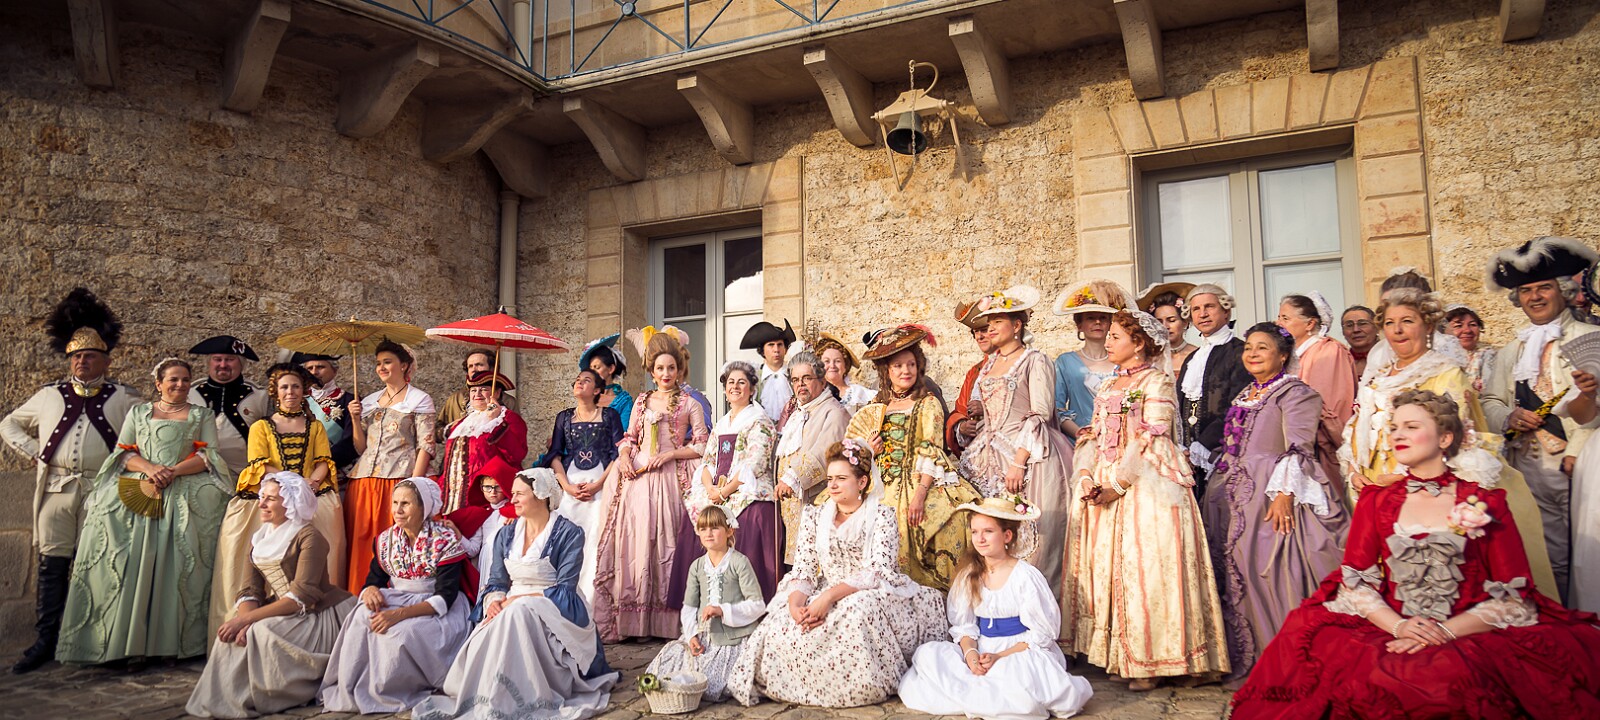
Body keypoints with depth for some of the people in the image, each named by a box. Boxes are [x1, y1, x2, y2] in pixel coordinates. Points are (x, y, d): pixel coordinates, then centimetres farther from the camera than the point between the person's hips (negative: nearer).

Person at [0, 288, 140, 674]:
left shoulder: (123, 398, 5)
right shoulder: (49, 395, 13)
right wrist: (34, 452, 8)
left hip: (102, 493, -2)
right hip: (56, 490, 2)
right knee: (52, 565, 3)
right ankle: (45, 642, 10)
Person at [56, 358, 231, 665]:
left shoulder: (202, 415, 15)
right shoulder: (138, 412, 19)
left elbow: (209, 456, 4)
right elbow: (123, 452, 10)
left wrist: (174, 471, -11)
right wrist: (150, 468, -10)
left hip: (185, 497, -1)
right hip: (138, 494, 1)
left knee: (174, 566, -10)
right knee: (134, 565, -10)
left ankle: (172, 639, -9)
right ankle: (132, 642, -10)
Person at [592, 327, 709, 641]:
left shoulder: (689, 405, 7)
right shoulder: (642, 401, 17)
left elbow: (702, 447, 1)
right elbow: (629, 438, 18)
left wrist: (669, 454, -10)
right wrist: (623, 457, -2)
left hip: (670, 478, -3)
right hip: (637, 476, 3)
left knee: (663, 541, -8)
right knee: (633, 541, -3)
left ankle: (663, 621, -4)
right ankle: (631, 621, 0)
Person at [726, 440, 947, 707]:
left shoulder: (882, 515, -2)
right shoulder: (815, 517, 12)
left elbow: (879, 572, -14)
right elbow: (803, 570, 5)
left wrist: (830, 596, -26)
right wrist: (795, 603, -17)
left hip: (873, 597, -3)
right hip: (824, 597, 3)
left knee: (857, 609, -38)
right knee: (781, 624, -25)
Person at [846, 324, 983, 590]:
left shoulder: (928, 404, 6)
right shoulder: (875, 410, 17)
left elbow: (931, 451, -5)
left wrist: (920, 494, -17)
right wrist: (867, 451, -3)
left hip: (920, 482, -3)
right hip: (884, 486, 3)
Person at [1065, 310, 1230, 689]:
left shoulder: (1157, 381, -3)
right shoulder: (1108, 387, 19)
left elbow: (1152, 440, -12)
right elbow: (1093, 437, 16)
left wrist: (1119, 483, -16)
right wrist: (1086, 477, -1)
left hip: (1146, 487, -7)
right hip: (1102, 489, 7)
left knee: (1143, 569, -8)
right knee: (1106, 567, 6)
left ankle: (1149, 662, -1)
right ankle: (1118, 655, 13)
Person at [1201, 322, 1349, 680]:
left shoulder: (1296, 393, -4)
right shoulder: (1245, 396, 19)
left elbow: (1298, 449, -15)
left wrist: (1284, 492, -24)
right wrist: (1217, 488, 20)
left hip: (1273, 498, -8)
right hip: (1238, 497, 8)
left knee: (1271, 570, -9)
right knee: (1238, 571, 7)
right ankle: (1246, 657, 16)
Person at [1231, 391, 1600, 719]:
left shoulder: (1484, 502, 7)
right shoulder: (1376, 501, 13)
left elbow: (1511, 596, 0)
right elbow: (1355, 582, 5)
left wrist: (1445, 632, -14)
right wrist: (1398, 627, -13)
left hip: (1470, 637, -2)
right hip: (1388, 633, 2)